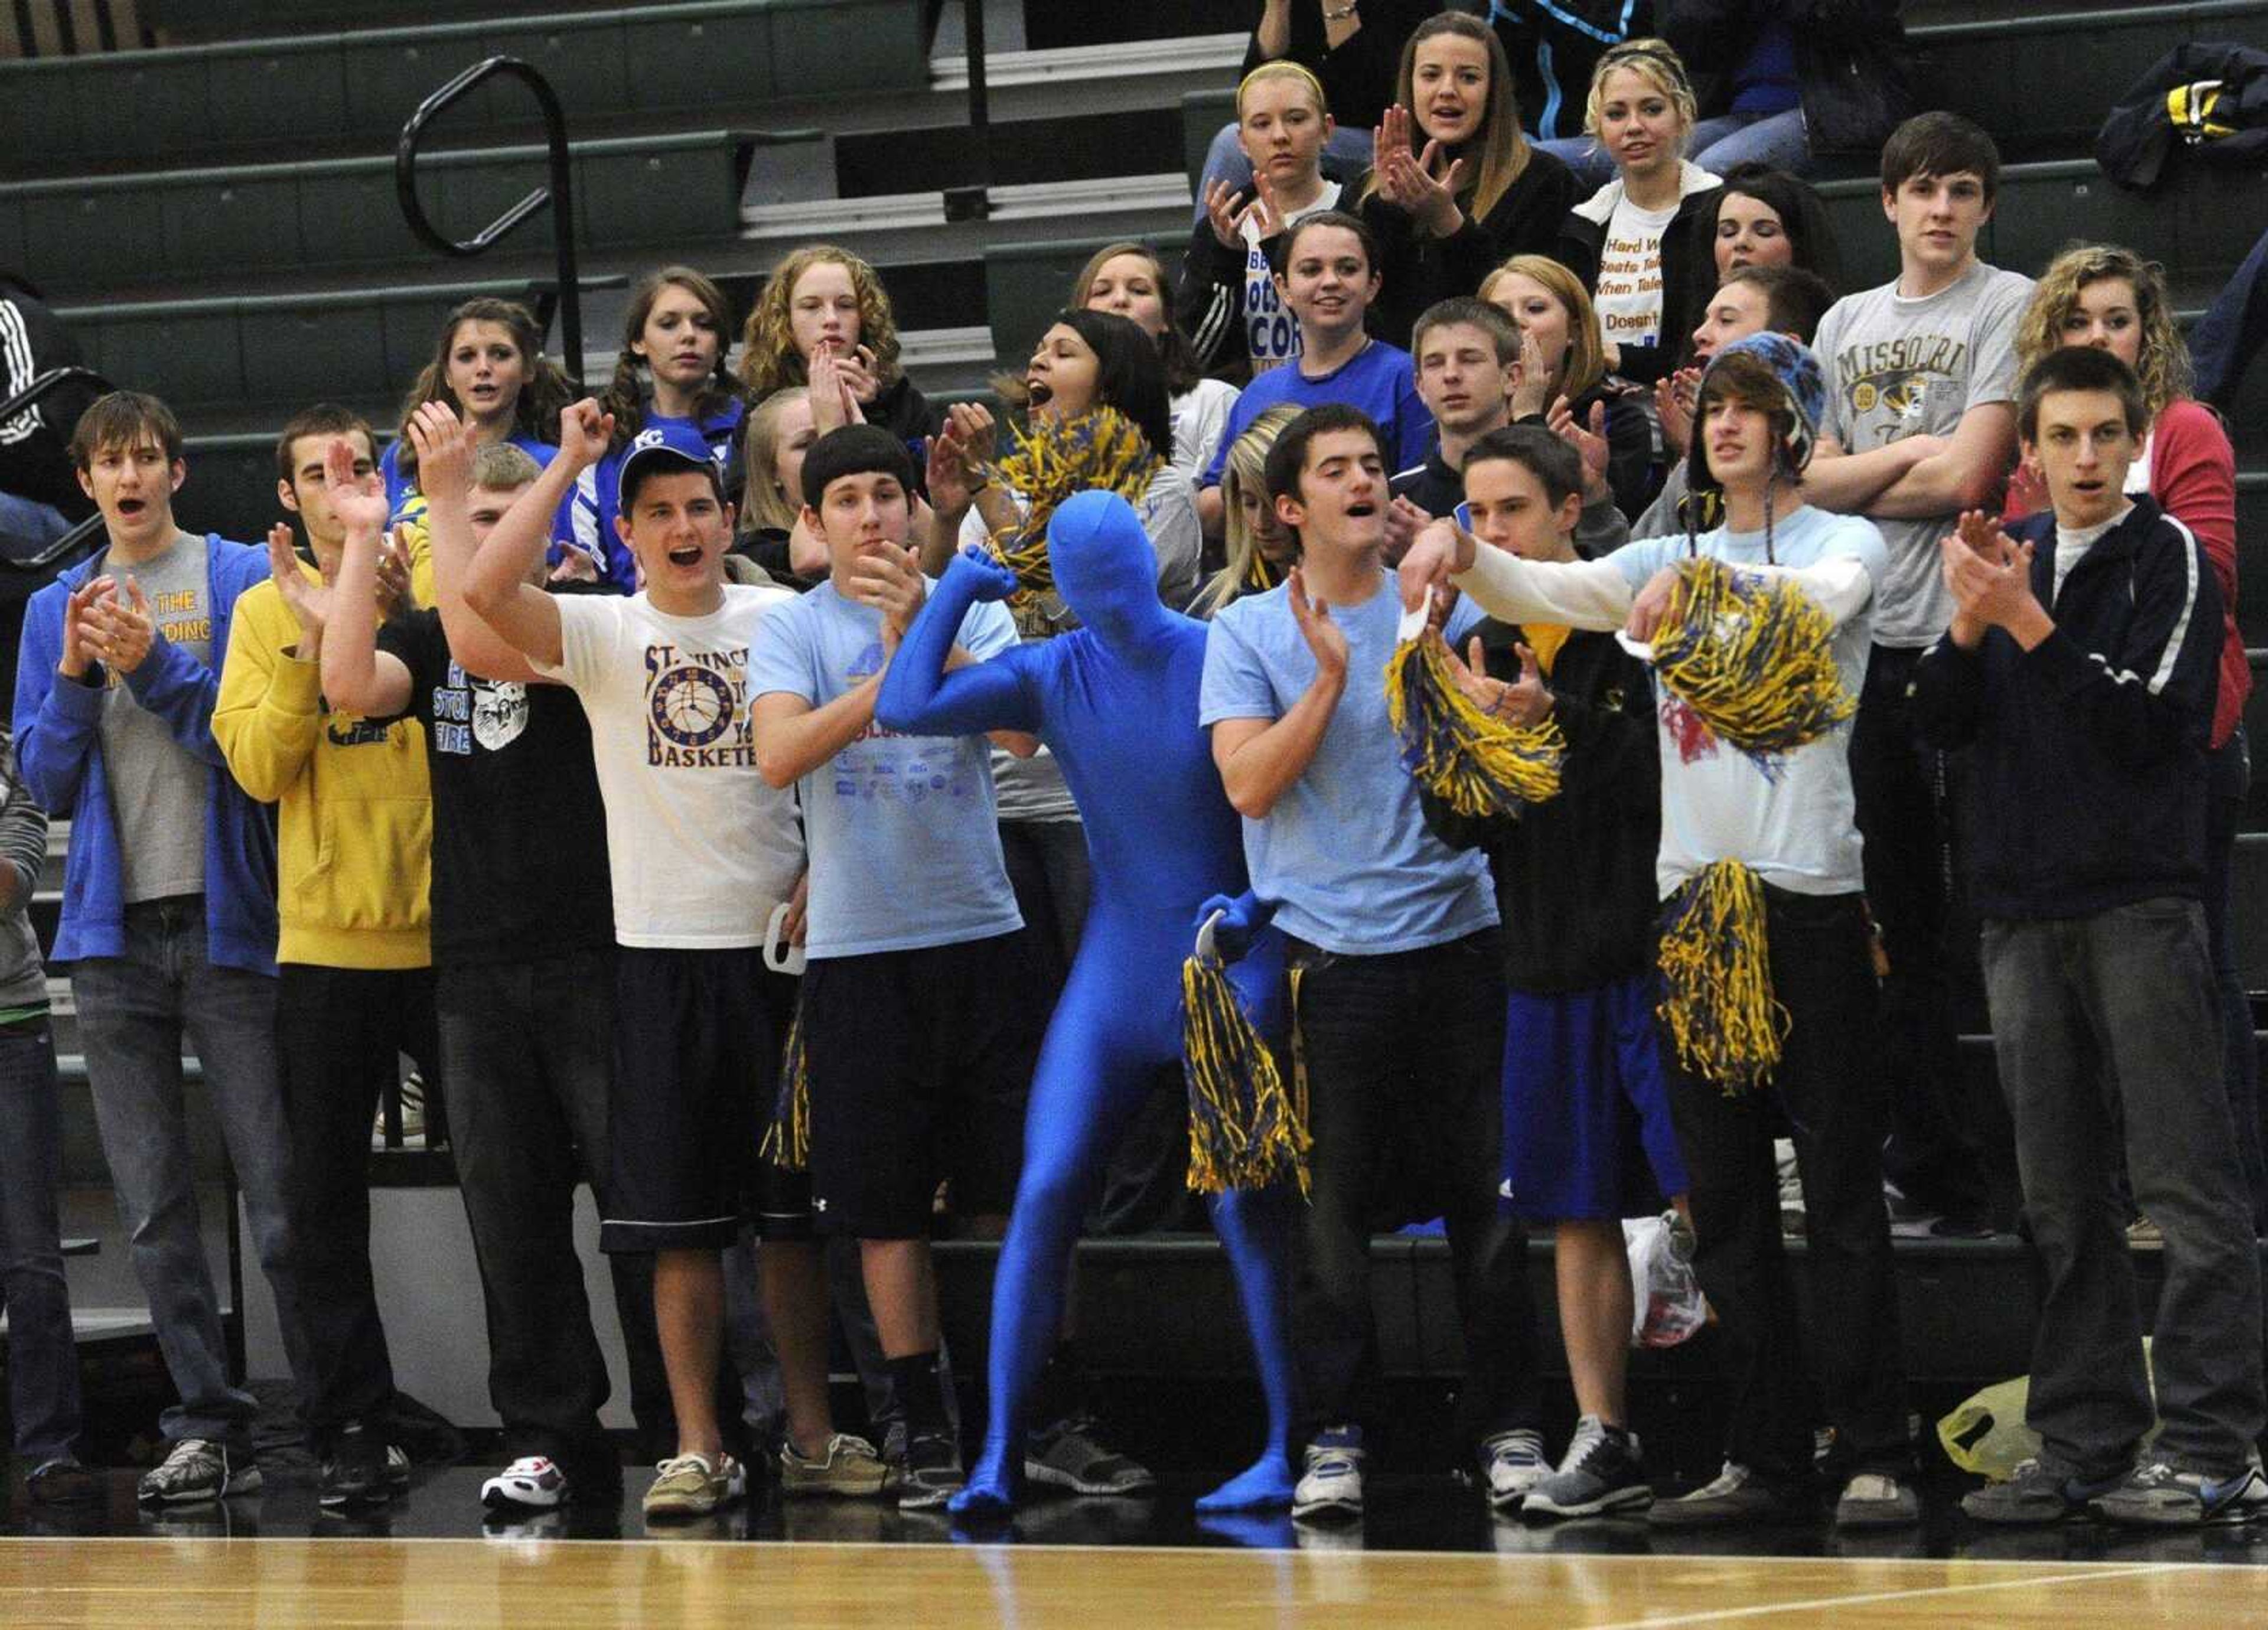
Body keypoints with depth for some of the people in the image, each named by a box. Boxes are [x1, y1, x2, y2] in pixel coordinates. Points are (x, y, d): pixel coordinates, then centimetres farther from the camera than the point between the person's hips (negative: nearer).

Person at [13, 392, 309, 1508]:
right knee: (155, 1209, 4)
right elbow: (46, 785, 10)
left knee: (282, 1201, -6)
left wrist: (155, 666, -15)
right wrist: (76, 678, -5)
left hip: (230, 922, -4)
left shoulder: (244, 582, 0)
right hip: (114, 933, 4)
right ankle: (208, 1424, 9)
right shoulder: (56, 610, 13)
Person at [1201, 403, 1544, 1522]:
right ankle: (1333, 1437, 5)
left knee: (1484, 1194, 3)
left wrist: (1438, 643, -14)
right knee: (1330, 1203, 0)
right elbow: (1249, 783, -9)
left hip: (1455, 937, 2)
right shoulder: (1250, 633, 3)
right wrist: (1329, 675, -15)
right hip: (1326, 955, -2)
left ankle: (1507, 1425, 10)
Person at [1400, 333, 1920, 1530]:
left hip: (1810, 891, -5)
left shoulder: (1845, 543, 2)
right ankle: (1765, 1459, 9)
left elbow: (1822, 599, -21)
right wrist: (1460, 553, -18)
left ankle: (1876, 1459, -4)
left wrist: (1698, 581, -38)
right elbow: (1547, 591, 3)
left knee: (1841, 1188, -5)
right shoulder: (1671, 557, 17)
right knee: (1724, 1194, 5)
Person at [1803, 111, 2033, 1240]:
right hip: (1869, 640, 6)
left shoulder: (2008, 307, -1)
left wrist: (1857, 481, 2)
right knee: (1898, 929, 8)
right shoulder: (1846, 323, 18)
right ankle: (1926, 1175, 13)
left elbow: (1967, 477, -10)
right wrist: (1906, 456, -4)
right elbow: (1815, 481, 11)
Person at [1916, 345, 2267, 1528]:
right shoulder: (2008, 554, 14)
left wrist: (2026, 623, -16)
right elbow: (1940, 722, 9)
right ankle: (2085, 1448, 11)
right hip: (2022, 915, 6)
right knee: (2062, 1203, 7)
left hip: (2140, 906, -6)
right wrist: (1971, 624, -9)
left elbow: (2148, 719, -13)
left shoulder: (2169, 558, -2)